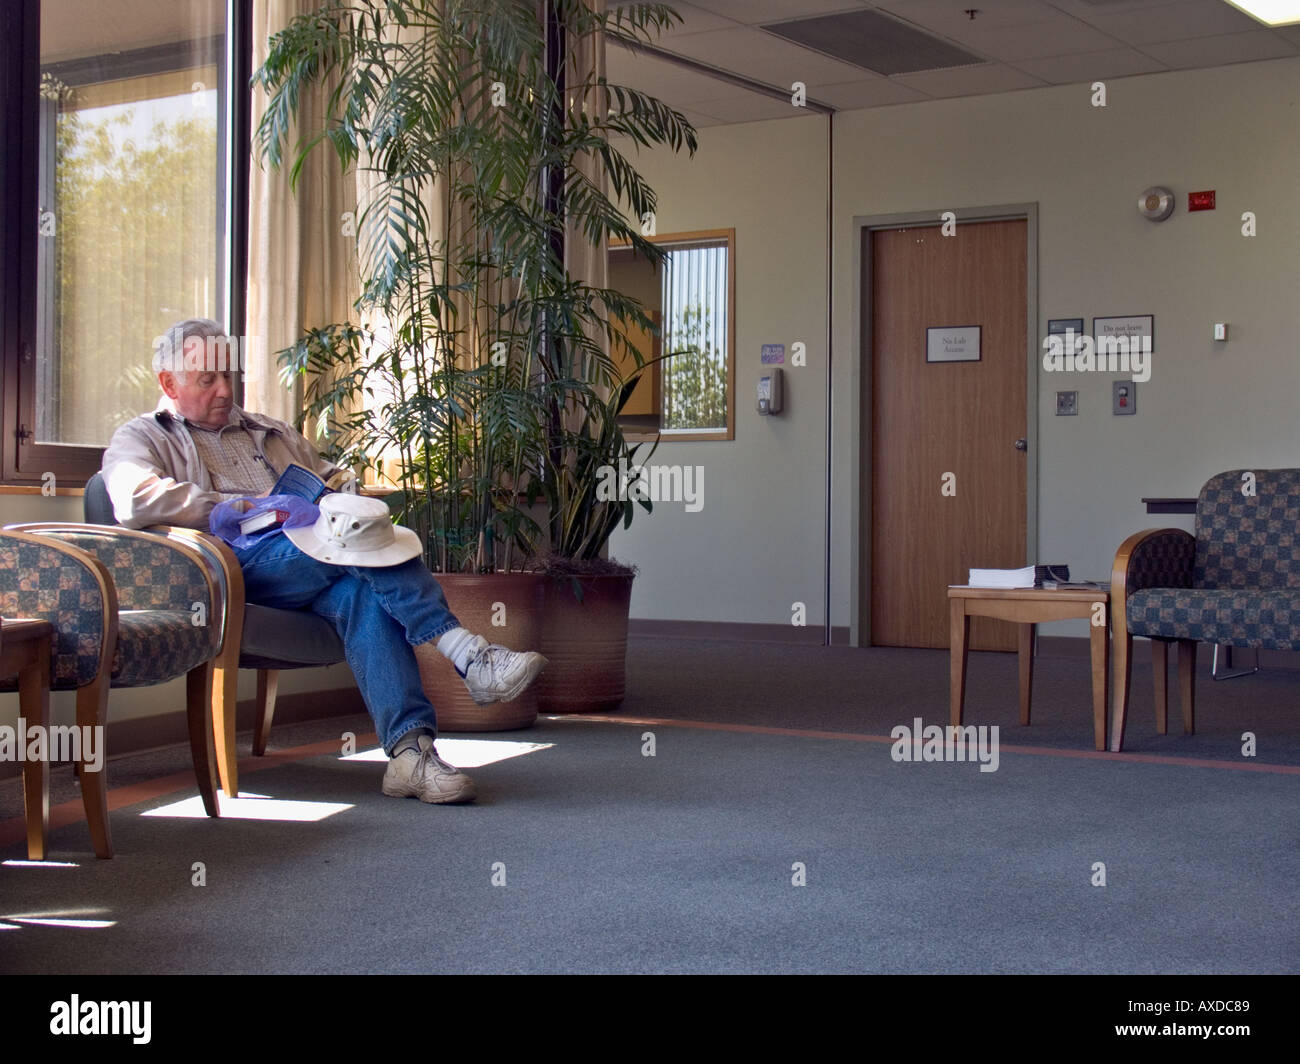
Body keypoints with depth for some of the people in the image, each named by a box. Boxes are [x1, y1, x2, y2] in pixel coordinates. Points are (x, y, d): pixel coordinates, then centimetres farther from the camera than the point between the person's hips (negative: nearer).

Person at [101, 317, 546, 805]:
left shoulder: (272, 434, 36)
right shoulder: (142, 439, 17)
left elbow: (334, 475, 35)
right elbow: (135, 500, -6)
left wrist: (340, 488, 8)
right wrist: (240, 507, -10)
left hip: (316, 557, 5)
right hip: (231, 563, -5)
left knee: (362, 592, -33)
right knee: (357, 531, -31)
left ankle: (409, 750, -46)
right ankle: (468, 655, -36)